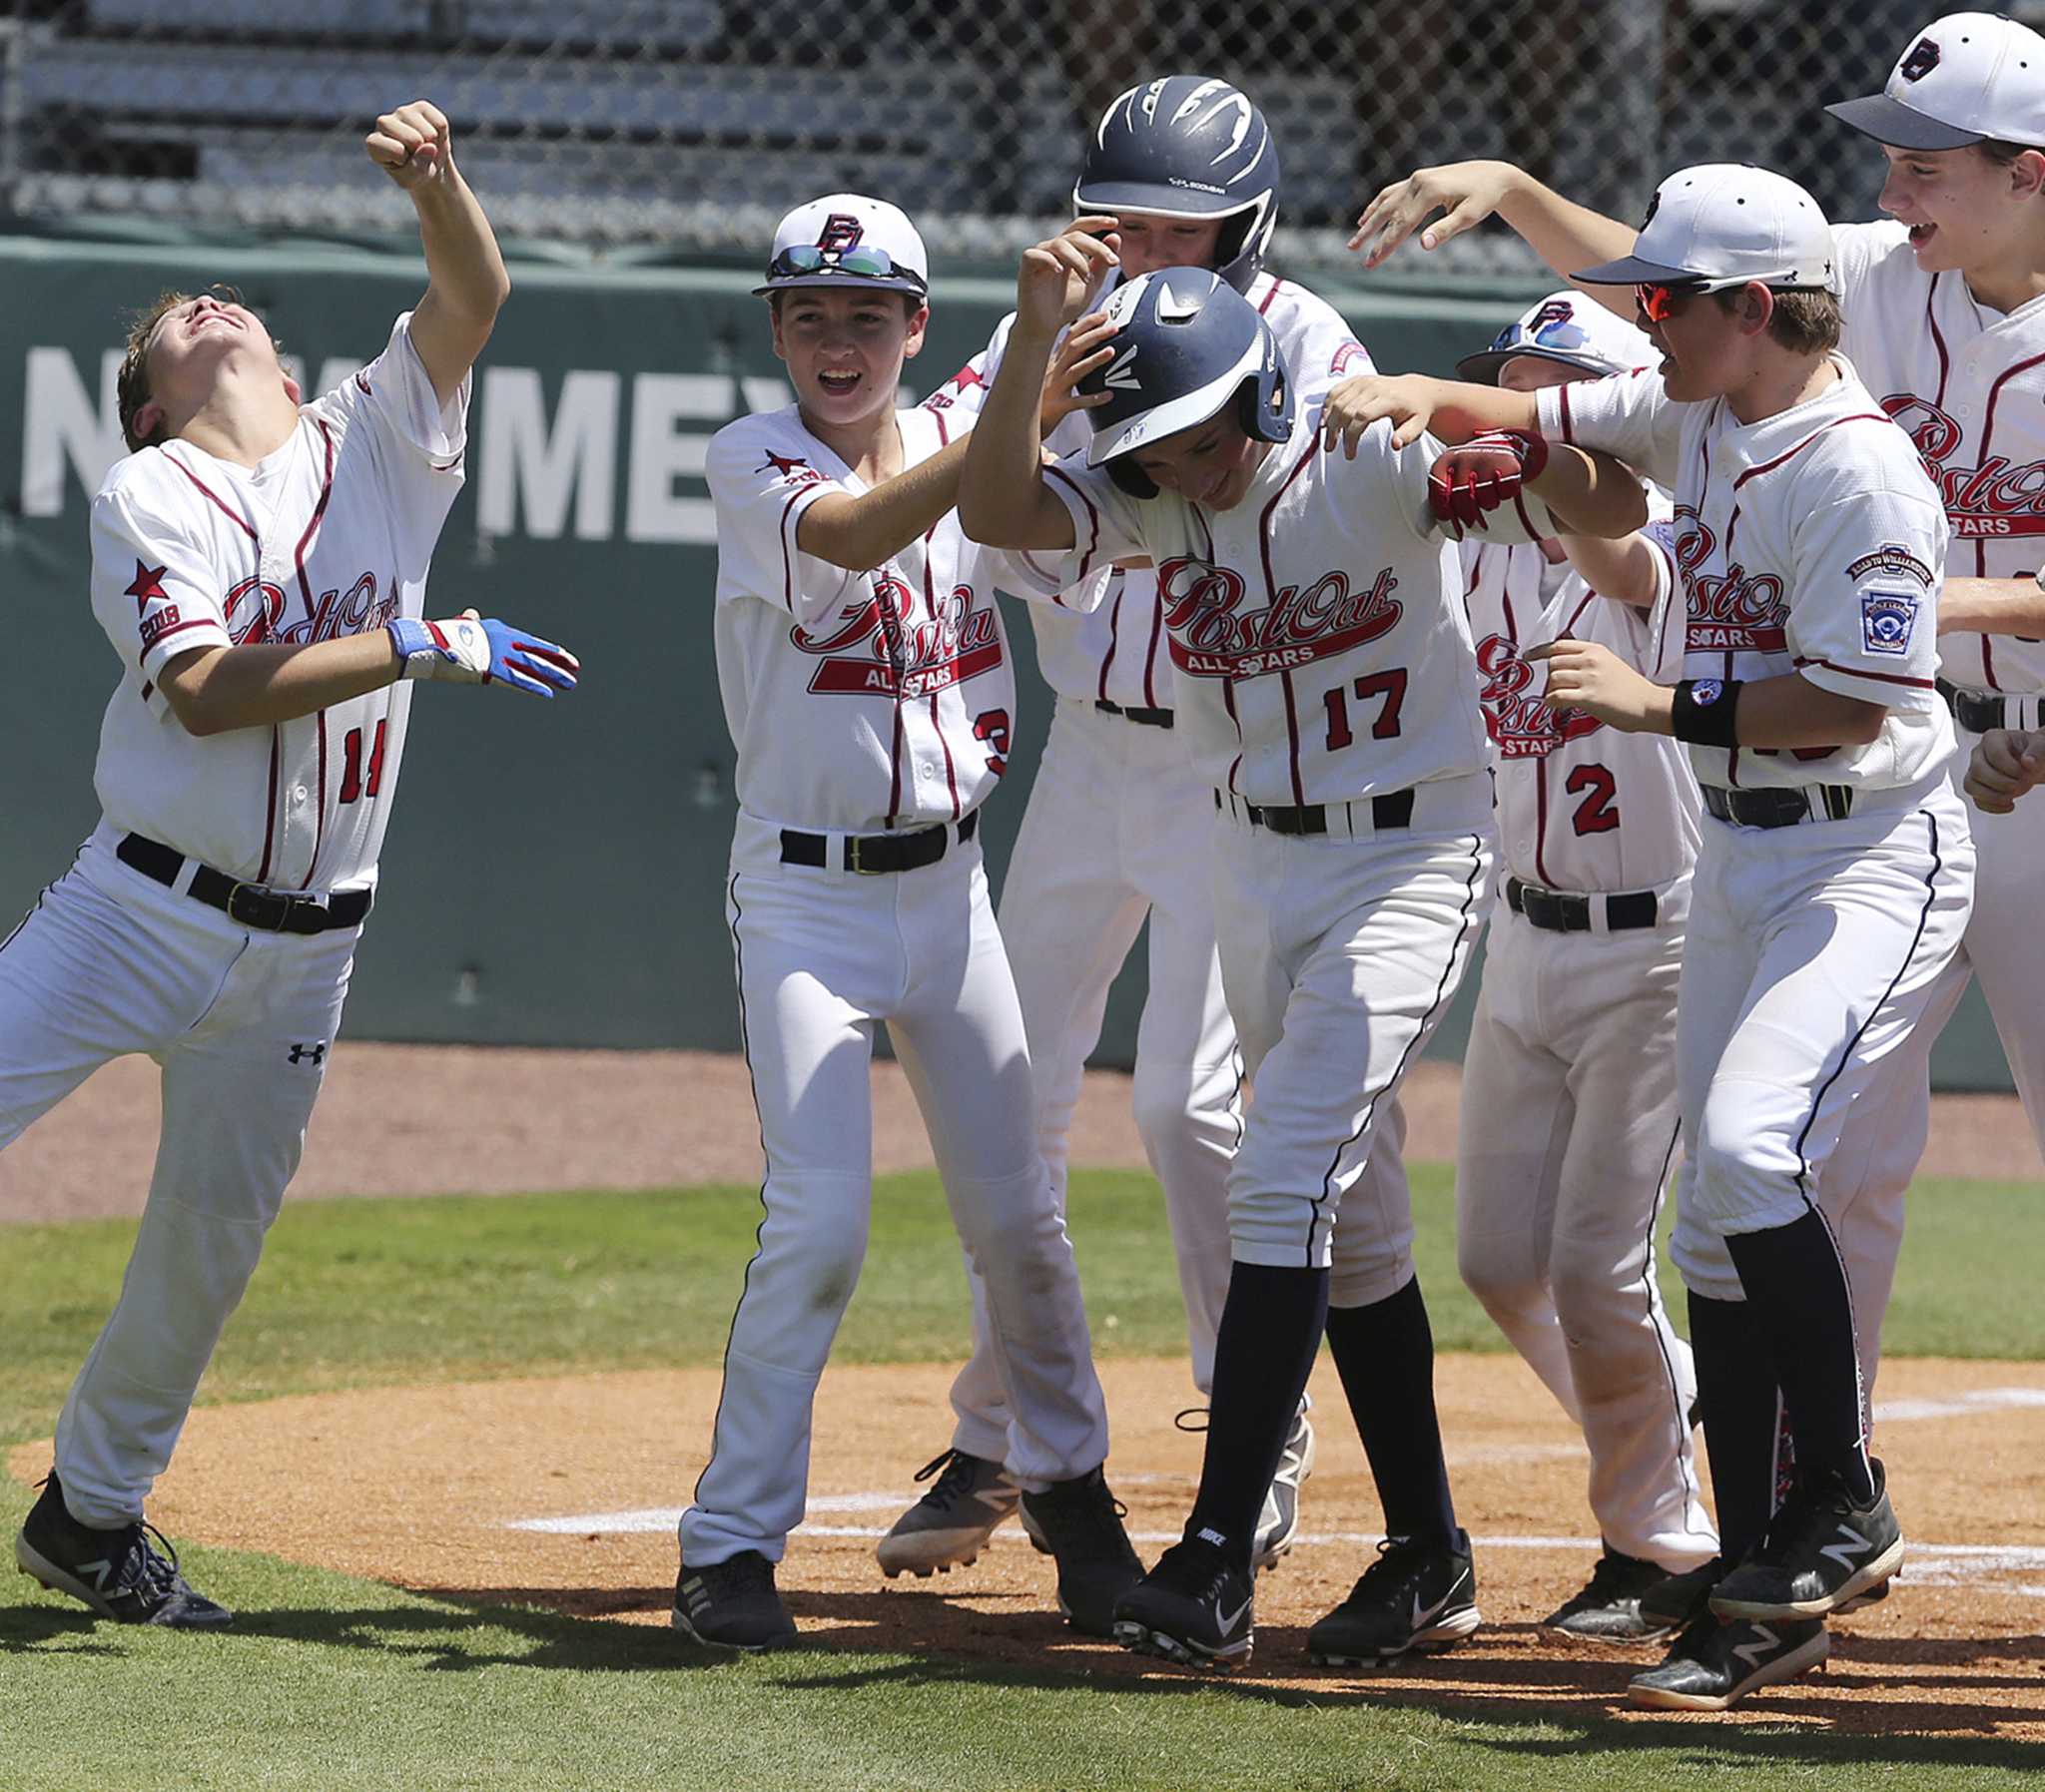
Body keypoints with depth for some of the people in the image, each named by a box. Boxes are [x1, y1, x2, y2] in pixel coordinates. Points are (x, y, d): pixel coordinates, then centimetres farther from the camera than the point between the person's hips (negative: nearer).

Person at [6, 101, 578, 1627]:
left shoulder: (374, 447, 9)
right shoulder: (145, 497, -4)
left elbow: (474, 296, -2)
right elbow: (204, 689, -16)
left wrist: (435, 181, -22)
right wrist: (424, 650, -19)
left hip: (302, 949, 4)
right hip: (145, 910, -4)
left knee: (214, 1237, 11)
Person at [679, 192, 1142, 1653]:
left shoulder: (964, 450, 5)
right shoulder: (753, 463, -11)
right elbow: (853, 533, -31)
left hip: (948, 884, 4)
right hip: (805, 891, -4)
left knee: (1016, 1216, 8)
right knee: (819, 1221, -16)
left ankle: (1069, 1481, 30)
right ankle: (733, 1545, -8)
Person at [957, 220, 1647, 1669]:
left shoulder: (1377, 466, -18)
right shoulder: (1155, 499, -4)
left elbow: (1616, 507, -24)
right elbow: (995, 509, -21)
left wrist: (1506, 424, -44)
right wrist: (1036, 332, -33)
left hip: (1408, 855, -7)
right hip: (1255, 862, 7)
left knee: (1284, 1180, -18)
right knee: (1343, 1210, 11)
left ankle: (1216, 1567, -21)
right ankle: (1432, 1560, 20)